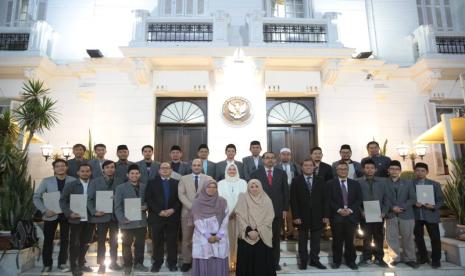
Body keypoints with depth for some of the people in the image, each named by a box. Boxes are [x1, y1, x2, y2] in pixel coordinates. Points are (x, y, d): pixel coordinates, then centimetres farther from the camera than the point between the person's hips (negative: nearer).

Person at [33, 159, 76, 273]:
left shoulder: (73, 181, -2)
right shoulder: (46, 181, -1)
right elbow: (36, 197, -2)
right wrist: (44, 211, -13)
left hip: (66, 214, 0)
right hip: (51, 215, 0)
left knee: (65, 240, 8)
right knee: (48, 240, 8)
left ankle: (62, 263, 22)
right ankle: (47, 264, 23)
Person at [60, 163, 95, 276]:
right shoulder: (71, 185, -3)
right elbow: (62, 200, -3)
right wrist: (69, 213, -13)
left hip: (90, 219, 2)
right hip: (76, 219, -2)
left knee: (85, 243, 15)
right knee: (74, 243, 8)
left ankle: (81, 264, 32)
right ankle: (74, 266, 23)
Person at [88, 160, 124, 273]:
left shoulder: (120, 181, 0)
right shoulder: (95, 182, -1)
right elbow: (89, 198, -4)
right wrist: (94, 211, -15)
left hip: (115, 216, 1)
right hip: (101, 215, -1)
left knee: (114, 241, 13)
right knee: (101, 241, 8)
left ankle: (113, 262, 26)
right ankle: (101, 264, 21)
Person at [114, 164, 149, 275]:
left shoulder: (144, 187, 4)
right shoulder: (121, 187, -3)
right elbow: (117, 206, -6)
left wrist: (145, 206, -10)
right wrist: (122, 219, -16)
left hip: (141, 221, 3)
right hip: (127, 222, -2)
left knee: (140, 244, 13)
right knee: (127, 245, 11)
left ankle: (138, 264, 29)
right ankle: (128, 266, 26)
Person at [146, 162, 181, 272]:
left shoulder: (176, 183, 9)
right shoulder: (152, 182, 7)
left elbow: (180, 199, 3)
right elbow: (149, 199, -2)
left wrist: (173, 210, -12)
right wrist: (159, 211, -12)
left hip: (173, 216, 1)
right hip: (157, 216, 0)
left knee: (172, 241, 5)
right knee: (157, 241, 5)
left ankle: (172, 263, 16)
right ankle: (157, 262, 19)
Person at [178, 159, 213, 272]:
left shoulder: (208, 179, 6)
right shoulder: (184, 179, 7)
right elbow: (181, 195, -2)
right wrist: (192, 207, -13)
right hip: (187, 212, 1)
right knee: (186, 238, 6)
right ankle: (187, 261, 19)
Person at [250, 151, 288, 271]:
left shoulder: (282, 173, 7)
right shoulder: (255, 174, 1)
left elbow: (286, 192, 6)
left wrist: (285, 209, 0)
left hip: (278, 211, 2)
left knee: (275, 238, 10)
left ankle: (275, 262, 21)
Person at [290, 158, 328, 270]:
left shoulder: (320, 181, 6)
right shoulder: (296, 181, -1)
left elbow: (325, 199, 5)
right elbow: (293, 200, -5)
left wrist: (326, 215, -2)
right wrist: (296, 216, -11)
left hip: (317, 216, 2)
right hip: (302, 216, -2)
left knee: (316, 240, 9)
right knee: (303, 240, 8)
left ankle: (314, 260, 21)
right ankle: (303, 261, 19)